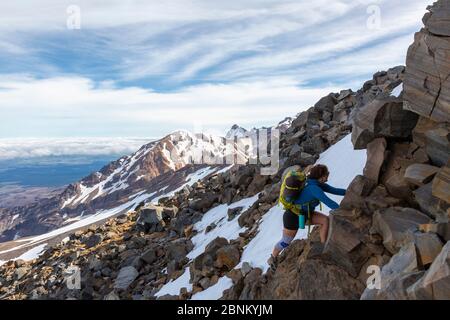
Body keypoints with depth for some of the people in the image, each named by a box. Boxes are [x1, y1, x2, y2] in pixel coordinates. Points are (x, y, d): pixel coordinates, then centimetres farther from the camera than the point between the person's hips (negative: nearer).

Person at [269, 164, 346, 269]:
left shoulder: (318, 184, -6)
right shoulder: (313, 188, -33)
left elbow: (334, 190, -3)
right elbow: (328, 201, -37)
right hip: (293, 216, -9)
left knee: (326, 220, -8)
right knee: (286, 242, 8)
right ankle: (272, 258, 33)